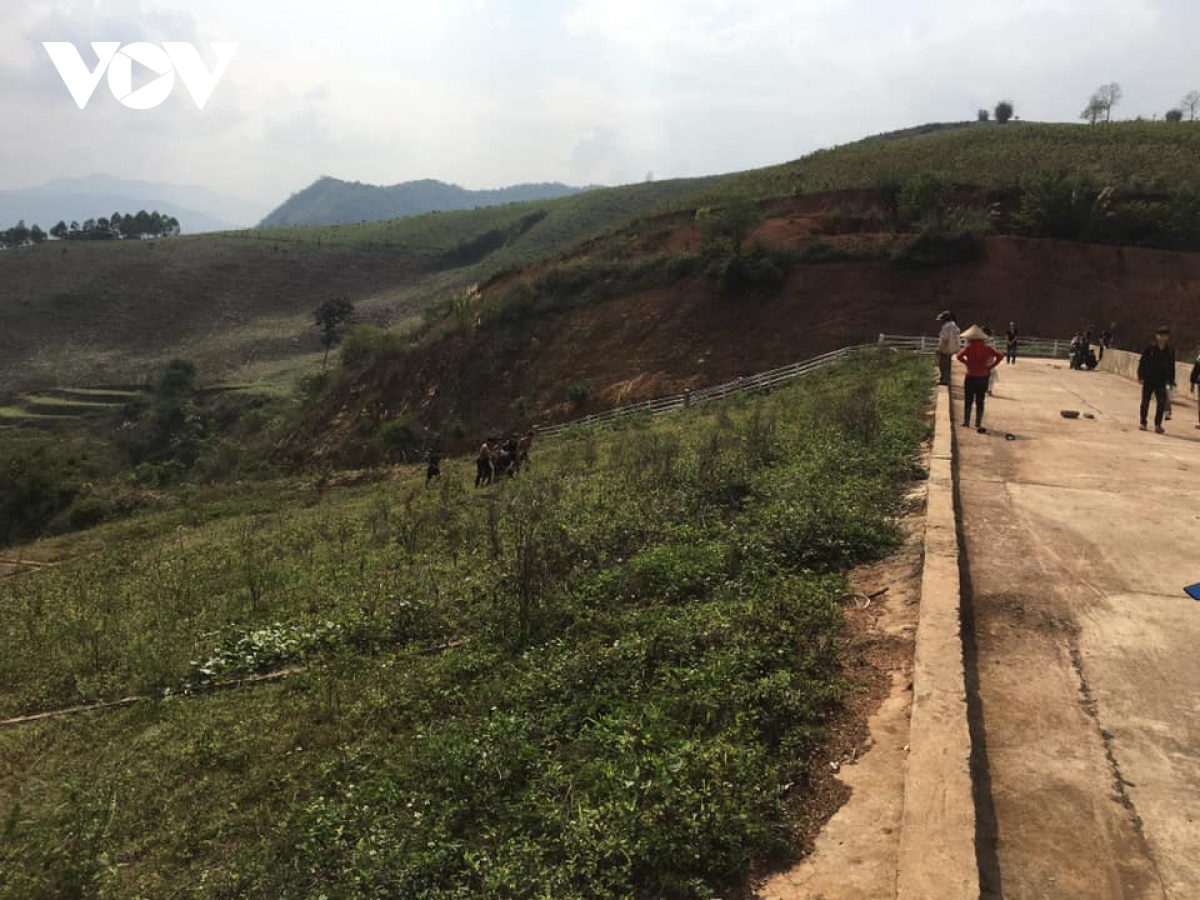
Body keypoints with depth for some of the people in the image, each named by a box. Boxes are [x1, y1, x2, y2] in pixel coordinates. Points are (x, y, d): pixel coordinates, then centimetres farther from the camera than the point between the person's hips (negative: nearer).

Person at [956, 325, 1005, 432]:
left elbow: (959, 356, -23)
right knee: (980, 401, 12)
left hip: (971, 377, -2)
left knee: (968, 400, 9)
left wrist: (967, 363, -9)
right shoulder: (987, 348, 0)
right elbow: (1000, 356, -6)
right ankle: (978, 423, 14)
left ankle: (966, 422, 9)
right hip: (983, 377, 3)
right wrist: (990, 367, -3)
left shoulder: (969, 348, -8)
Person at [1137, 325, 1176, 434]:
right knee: (1145, 402, 8)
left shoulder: (1170, 351, 0)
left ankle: (1158, 425, 1)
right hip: (1148, 381, -1)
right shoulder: (1150, 349, -6)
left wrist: (1171, 382, 4)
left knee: (1162, 403, -6)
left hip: (1161, 382, 1)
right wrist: (1140, 376, -10)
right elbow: (1142, 363, -4)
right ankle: (1143, 423, 20)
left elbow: (1172, 367, 6)